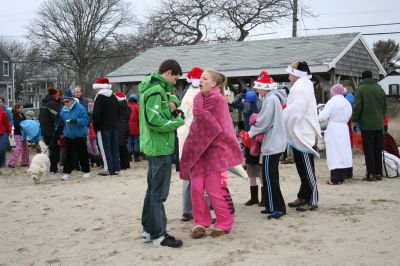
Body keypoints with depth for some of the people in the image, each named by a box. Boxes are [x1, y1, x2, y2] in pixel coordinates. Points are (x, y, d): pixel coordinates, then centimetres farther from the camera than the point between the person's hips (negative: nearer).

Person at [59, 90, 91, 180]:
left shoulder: (80, 108, -12)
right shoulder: (64, 109, 5)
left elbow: (86, 120, -16)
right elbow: (61, 120, 18)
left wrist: (76, 121, -29)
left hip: (79, 135, -5)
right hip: (68, 135, 5)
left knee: (82, 154, 5)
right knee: (67, 154, 3)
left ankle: (86, 171, 18)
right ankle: (67, 173, 7)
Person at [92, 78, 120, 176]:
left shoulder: (100, 97, -11)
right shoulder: (114, 97, 14)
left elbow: (96, 114, -16)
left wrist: (95, 123, -3)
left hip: (103, 127, -7)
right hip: (114, 126, 7)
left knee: (105, 149, -3)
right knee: (115, 148, 10)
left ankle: (108, 169, -4)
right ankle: (116, 168, 12)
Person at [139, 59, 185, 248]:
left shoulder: (151, 88, 14)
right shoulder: (156, 90, -17)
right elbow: (154, 120, -25)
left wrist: (171, 110, 1)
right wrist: (176, 122, -13)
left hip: (154, 147, 10)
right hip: (160, 148, -10)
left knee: (153, 189, 16)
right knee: (159, 192, -5)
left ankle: (148, 230, 24)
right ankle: (159, 235, 1)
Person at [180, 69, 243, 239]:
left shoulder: (218, 100, -10)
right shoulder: (198, 99, 10)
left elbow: (219, 129, -9)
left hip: (215, 150, -6)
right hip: (198, 150, 6)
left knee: (215, 189, -5)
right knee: (196, 187, 2)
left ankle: (224, 224, 10)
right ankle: (200, 223, 13)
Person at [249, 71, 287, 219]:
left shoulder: (270, 99, -15)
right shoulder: (275, 98, 15)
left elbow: (263, 122, -17)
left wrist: (251, 133, -4)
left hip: (271, 144, -10)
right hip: (276, 142, 10)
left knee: (269, 177, -8)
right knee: (271, 176, 14)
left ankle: (277, 208, -6)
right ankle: (273, 207, 20)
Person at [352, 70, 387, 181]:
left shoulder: (361, 89, -7)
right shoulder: (380, 89, 9)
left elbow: (357, 106, -13)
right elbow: (385, 107, 15)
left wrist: (355, 120, -3)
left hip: (367, 125, -5)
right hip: (379, 125, 5)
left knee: (368, 150, -1)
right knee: (378, 150, 11)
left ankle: (371, 174, -2)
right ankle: (378, 173, 14)